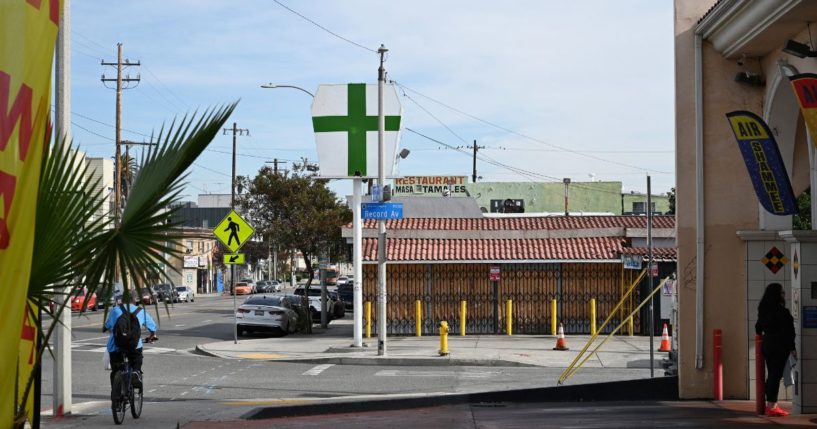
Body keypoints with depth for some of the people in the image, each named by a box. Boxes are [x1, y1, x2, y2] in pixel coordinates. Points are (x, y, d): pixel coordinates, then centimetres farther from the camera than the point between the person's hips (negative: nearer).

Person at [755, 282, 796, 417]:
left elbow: (758, 328, 18)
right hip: (779, 346, -8)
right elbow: (787, 331, -15)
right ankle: (772, 406, -8)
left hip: (767, 345, 8)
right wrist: (792, 347, -12)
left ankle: (771, 405, 17)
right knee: (776, 375, -7)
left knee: (771, 375, 13)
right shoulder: (781, 311, -14)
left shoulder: (763, 310, 9)